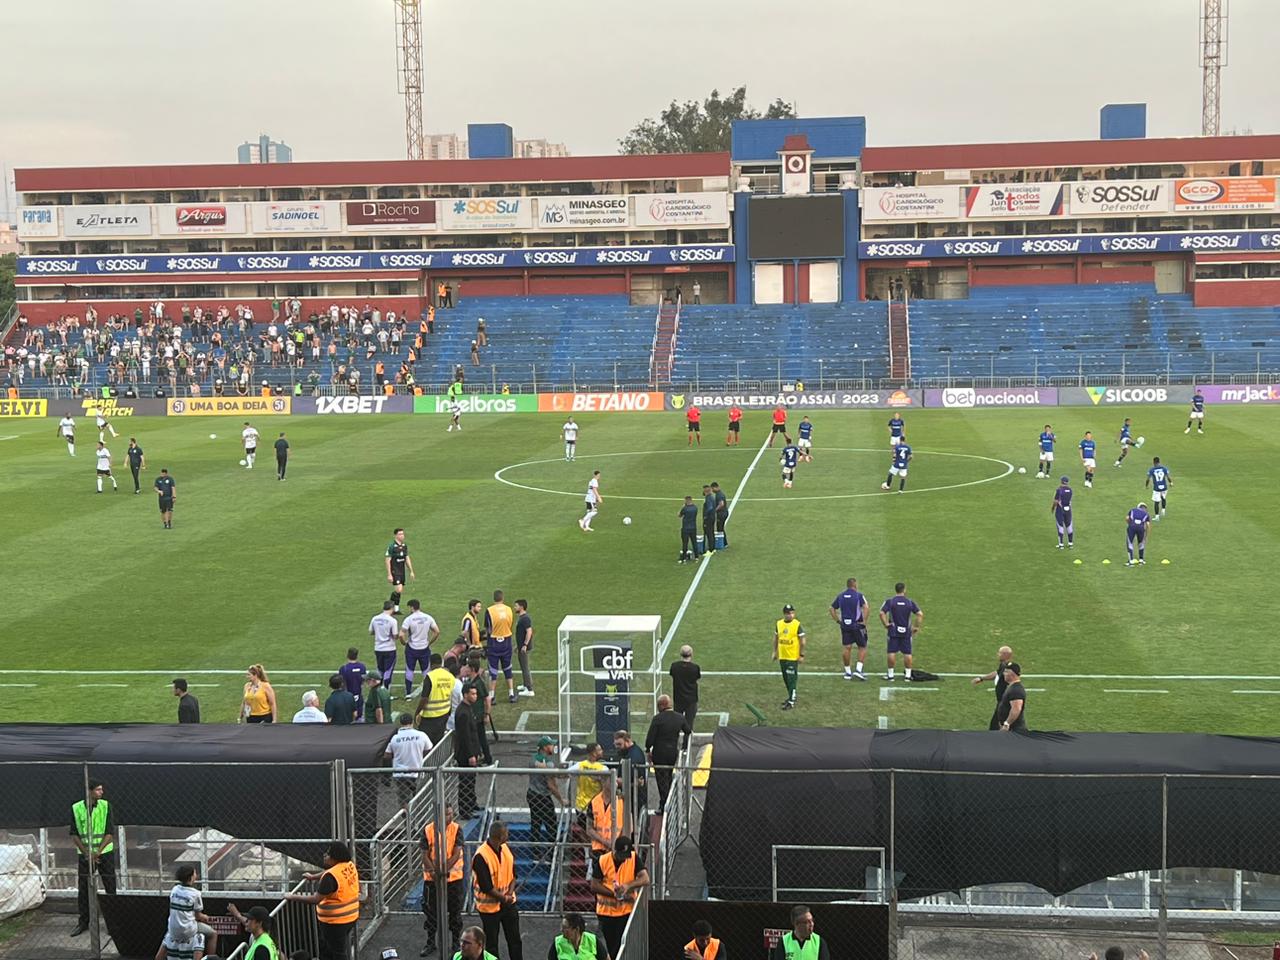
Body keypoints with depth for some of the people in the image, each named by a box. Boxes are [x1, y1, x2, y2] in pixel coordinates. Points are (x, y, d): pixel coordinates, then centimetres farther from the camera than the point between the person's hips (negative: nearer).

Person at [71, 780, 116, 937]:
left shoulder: (106, 806, -5)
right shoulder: (76, 808, -3)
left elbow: (110, 833, -6)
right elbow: (74, 834, 1)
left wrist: (97, 853, -14)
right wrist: (86, 853, -7)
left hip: (105, 852, -1)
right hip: (85, 854, 1)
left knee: (110, 888, 0)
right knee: (83, 890, 4)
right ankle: (83, 922, 17)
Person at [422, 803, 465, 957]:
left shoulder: (456, 828, -10)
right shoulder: (428, 829, -8)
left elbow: (457, 854, -15)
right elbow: (425, 856, -7)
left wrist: (443, 870, -25)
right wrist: (434, 872, -19)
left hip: (453, 876, -1)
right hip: (432, 878, 1)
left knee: (455, 911, 8)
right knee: (431, 911, 11)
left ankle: (456, 942, 21)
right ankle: (430, 942, 26)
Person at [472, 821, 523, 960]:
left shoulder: (506, 848, -2)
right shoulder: (481, 856, -24)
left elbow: (513, 873, 5)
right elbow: (486, 887, -22)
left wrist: (510, 892, -12)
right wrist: (503, 898, -14)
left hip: (508, 903, 6)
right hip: (490, 906, -6)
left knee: (514, 939, 14)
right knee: (492, 943, 8)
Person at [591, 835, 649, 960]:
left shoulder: (634, 858, -8)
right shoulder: (603, 861, -9)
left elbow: (645, 879, -16)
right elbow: (594, 886, -7)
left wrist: (628, 885, -32)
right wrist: (614, 893, -18)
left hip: (626, 911, 0)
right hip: (606, 911, 0)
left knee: (622, 946, -4)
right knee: (610, 945, 9)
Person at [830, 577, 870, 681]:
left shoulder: (840, 596, 8)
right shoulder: (858, 596, -8)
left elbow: (832, 609, 10)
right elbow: (866, 608, -20)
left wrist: (838, 621, 11)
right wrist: (864, 621, -12)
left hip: (844, 626, 4)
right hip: (857, 625, -4)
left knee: (846, 648, 8)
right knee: (862, 647, 8)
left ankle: (848, 672, 12)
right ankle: (859, 669, -2)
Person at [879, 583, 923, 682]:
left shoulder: (890, 601, -4)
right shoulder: (910, 602, 0)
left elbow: (882, 613, -15)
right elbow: (920, 614, -4)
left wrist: (886, 624, -6)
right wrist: (916, 627, 4)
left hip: (893, 631, -1)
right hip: (906, 631, 1)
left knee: (892, 653, 3)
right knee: (907, 653, 7)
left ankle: (890, 675, 8)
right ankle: (908, 674, 11)